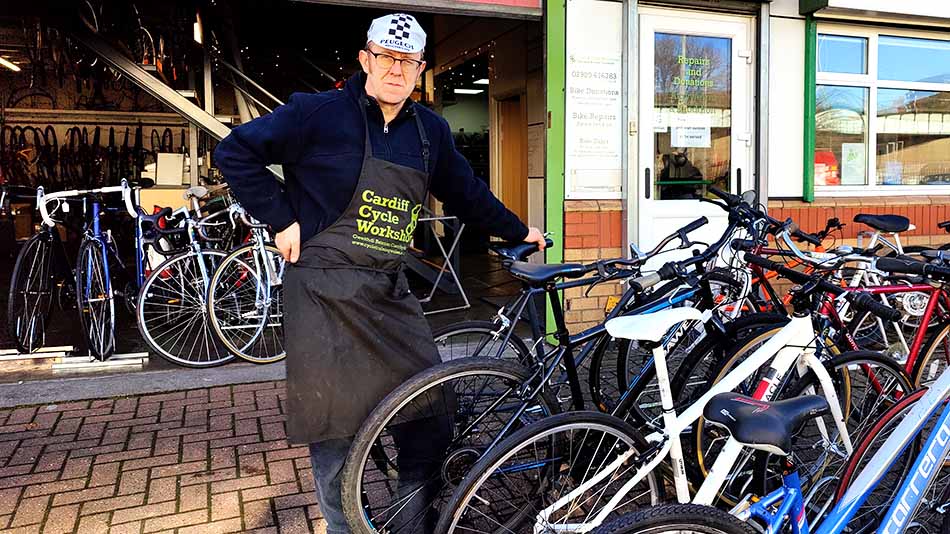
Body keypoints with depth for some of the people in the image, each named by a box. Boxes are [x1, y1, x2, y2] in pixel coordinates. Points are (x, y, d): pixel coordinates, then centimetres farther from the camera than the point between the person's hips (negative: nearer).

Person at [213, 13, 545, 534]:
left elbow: (466, 193, 22)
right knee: (334, 432, 3)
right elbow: (235, 152, -3)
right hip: (325, 294, -5)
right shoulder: (319, 113, -6)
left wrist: (517, 231, 28)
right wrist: (282, 221, -8)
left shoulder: (430, 130, 9)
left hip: (389, 294, 5)